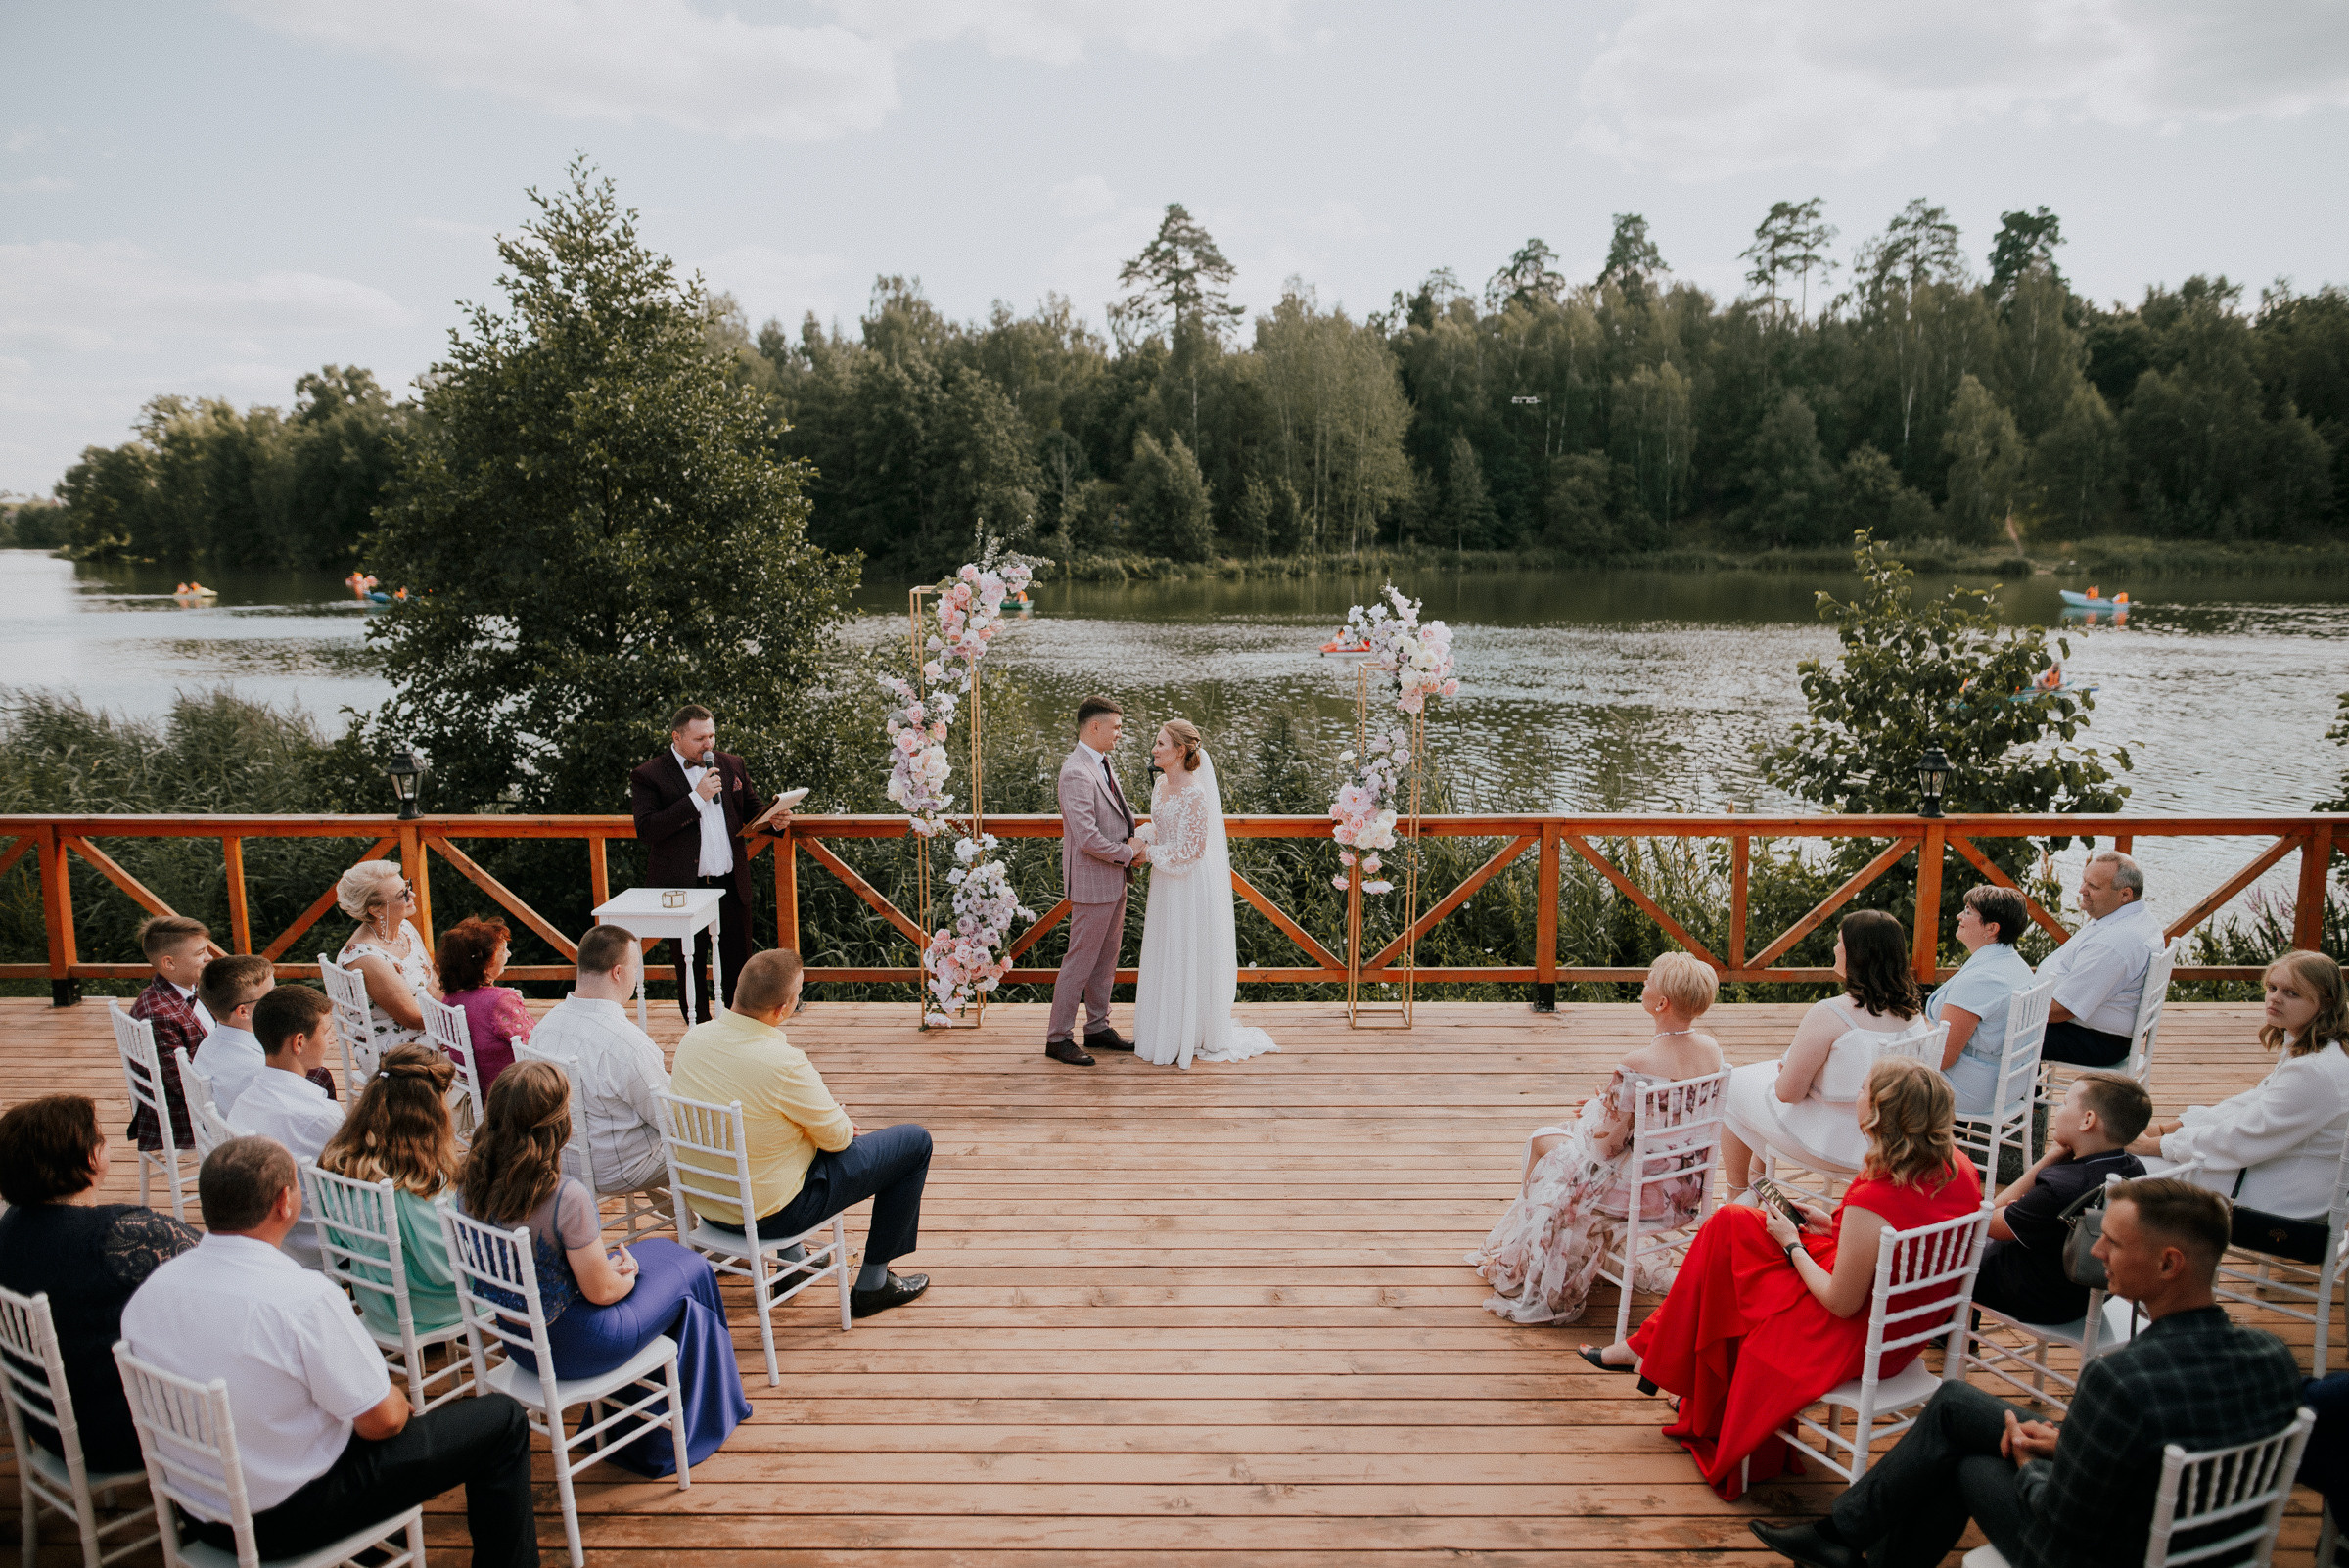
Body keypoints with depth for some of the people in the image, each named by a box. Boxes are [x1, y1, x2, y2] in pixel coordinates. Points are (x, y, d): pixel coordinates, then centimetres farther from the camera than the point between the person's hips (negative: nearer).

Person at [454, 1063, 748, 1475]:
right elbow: (601, 1292, -21)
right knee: (689, 1271, 17)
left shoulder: (470, 1187, -9)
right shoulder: (567, 1198, -31)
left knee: (661, 1251, 25)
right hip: (575, 1346, -7)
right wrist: (628, 1271, 2)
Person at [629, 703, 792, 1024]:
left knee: (739, 964, 10)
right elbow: (646, 831, -17)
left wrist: (775, 817, -5)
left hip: (731, 884, 3)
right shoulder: (648, 777, -6)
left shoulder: (732, 765, 9)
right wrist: (697, 798, -19)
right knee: (691, 967, 10)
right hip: (683, 888, -3)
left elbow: (753, 807, 19)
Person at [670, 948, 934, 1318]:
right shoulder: (783, 1063, -31)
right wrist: (844, 1123, 7)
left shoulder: (693, 1037, -9)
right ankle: (873, 1283, 17)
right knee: (914, 1142, 5)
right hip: (770, 1212, -7)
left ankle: (789, 1259, 39)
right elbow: (837, 1137, -17)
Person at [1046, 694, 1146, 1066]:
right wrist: (1129, 853, -14)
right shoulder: (1076, 773, -22)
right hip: (1092, 882, -10)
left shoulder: (1102, 764, 10)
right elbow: (1087, 837, -26)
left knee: (1107, 957, 17)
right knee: (1080, 961, -1)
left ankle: (1097, 1027, 29)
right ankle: (1058, 1038, 9)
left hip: (1114, 881, 10)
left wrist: (1134, 839, -1)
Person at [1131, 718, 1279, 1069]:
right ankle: (1166, 1035, 28)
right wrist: (1141, 840, 1)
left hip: (1191, 882, -8)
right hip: (1165, 883, 8)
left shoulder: (1194, 793, -20)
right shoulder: (1162, 784, 5)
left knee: (1187, 961, 3)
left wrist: (1150, 853, -16)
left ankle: (1190, 1041, 16)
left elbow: (1194, 848, -20)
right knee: (1164, 959, 15)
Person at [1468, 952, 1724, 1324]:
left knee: (1542, 1140, 17)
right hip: (1689, 1186, 7)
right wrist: (1609, 1106, 12)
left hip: (1642, 1191, -7)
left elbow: (1608, 1144, -21)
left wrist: (1595, 1112, 0)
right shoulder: (1712, 1049, -9)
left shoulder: (1635, 1066, -31)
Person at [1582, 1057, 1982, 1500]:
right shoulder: (1958, 1167, -9)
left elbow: (1841, 1302, -23)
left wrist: (1792, 1244, -8)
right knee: (1730, 1225, 10)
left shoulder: (1872, 1201, -35)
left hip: (1854, 1340, -8)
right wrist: (1834, 1226, 6)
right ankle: (1648, 1348, 22)